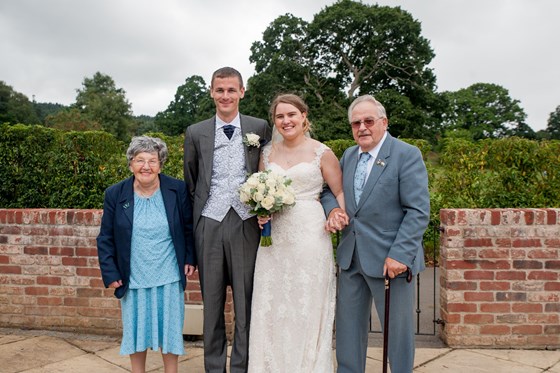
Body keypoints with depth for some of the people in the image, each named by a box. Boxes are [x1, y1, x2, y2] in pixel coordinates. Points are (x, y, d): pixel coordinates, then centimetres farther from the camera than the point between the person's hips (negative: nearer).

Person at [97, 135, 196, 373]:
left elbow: (188, 228, 3)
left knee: (169, 328, 13)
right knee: (136, 330, 16)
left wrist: (190, 259, 0)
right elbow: (105, 239, 0)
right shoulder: (115, 194, -5)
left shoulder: (177, 189, -6)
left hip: (169, 277, 0)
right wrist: (110, 274, -4)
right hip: (133, 279, 1)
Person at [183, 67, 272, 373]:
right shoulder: (195, 133, 6)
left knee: (245, 302, 5)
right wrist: (198, 211, 10)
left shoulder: (260, 128, 5)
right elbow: (190, 182, 14)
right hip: (209, 224, 1)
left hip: (246, 224, -1)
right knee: (212, 302, 11)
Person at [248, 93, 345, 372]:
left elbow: (340, 193, 2)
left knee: (307, 307, 4)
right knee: (270, 307, 7)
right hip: (274, 237, 4)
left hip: (310, 236, -3)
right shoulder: (267, 153, 11)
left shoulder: (322, 153, -1)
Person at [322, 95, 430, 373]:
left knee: (398, 328, 8)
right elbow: (328, 190, 18)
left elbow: (418, 212, -13)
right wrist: (333, 208, -5)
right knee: (348, 327, 14)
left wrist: (400, 255, -20)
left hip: (391, 259, -5)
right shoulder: (348, 155, 11)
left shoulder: (407, 155, -8)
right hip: (351, 257, 6)